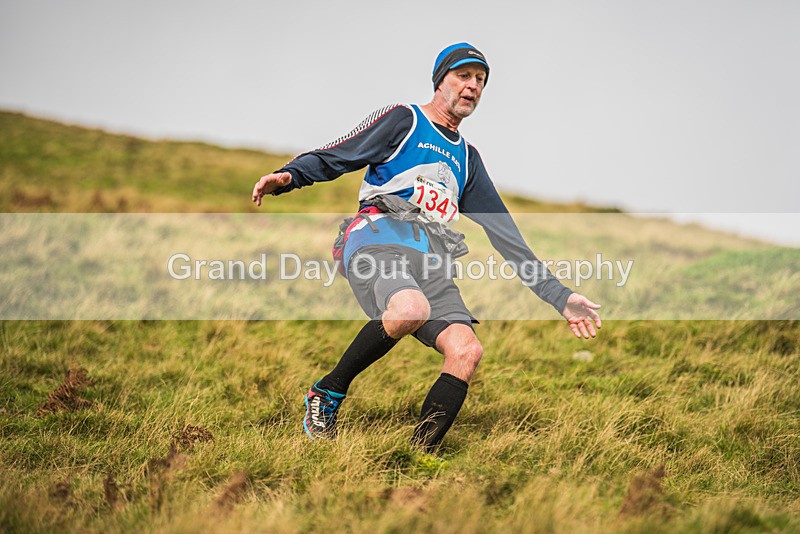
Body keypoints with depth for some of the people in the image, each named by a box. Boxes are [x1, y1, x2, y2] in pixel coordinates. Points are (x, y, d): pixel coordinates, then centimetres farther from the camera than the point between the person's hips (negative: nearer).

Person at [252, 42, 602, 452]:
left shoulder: (467, 158, 28)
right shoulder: (403, 120, 12)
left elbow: (505, 235, 27)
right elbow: (332, 158, 4)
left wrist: (560, 297, 22)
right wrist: (289, 176, -19)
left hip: (429, 263, 6)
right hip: (377, 241, -6)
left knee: (466, 349, -21)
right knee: (411, 309, -37)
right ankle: (328, 393, -17)